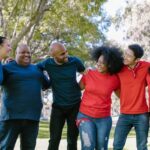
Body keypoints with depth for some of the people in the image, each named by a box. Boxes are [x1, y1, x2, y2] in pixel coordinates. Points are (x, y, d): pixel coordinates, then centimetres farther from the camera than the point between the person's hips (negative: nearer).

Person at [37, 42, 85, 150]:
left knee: (72, 139, 9)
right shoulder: (48, 64, -10)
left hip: (75, 105, 1)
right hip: (58, 106, 0)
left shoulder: (75, 61, -9)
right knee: (54, 139, -1)